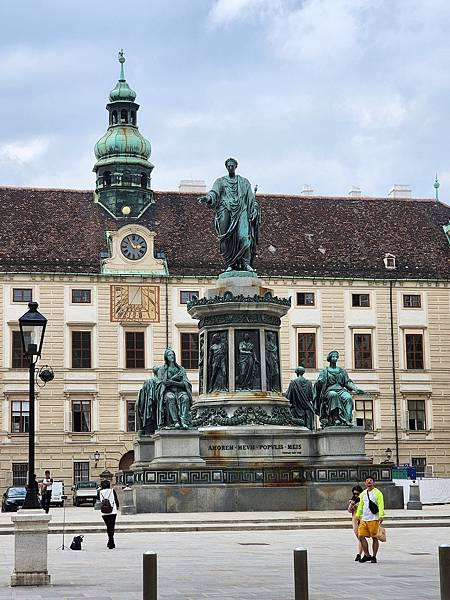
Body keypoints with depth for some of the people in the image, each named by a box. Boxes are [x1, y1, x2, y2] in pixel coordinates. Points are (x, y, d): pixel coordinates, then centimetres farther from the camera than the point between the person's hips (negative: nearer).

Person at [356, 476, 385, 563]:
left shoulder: (377, 493, -2)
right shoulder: (363, 494, 16)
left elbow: (381, 505, -10)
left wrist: (381, 516, -20)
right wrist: (358, 516, 15)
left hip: (374, 519, -6)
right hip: (364, 519, 6)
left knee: (374, 538, -2)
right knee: (361, 536, 0)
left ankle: (374, 556, 6)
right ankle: (366, 555, 10)